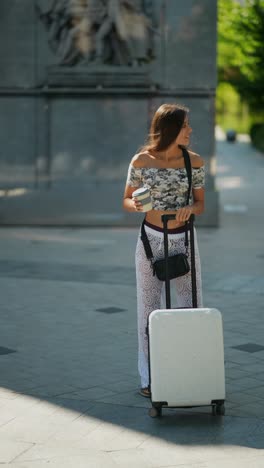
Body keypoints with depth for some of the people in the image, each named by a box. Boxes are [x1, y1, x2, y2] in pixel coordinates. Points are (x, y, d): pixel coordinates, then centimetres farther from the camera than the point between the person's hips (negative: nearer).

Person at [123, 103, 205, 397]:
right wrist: (134, 205, -25)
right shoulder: (141, 161, -9)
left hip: (184, 240, 1)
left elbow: (200, 204, 2)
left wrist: (189, 209, -21)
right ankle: (149, 378, 15)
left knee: (192, 306, 2)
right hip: (151, 240, -1)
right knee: (149, 309, 5)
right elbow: (126, 201, -1)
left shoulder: (194, 162, -5)